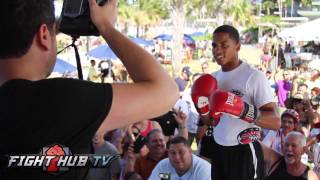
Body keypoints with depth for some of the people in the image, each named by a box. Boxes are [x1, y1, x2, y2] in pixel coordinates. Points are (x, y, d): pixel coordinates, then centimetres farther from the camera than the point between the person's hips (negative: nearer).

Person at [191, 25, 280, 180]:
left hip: (244, 152, -7)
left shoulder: (254, 76, -12)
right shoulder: (213, 78, 10)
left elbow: (275, 122, -18)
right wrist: (202, 108, -4)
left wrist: (243, 110, -31)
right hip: (218, 151, 7)